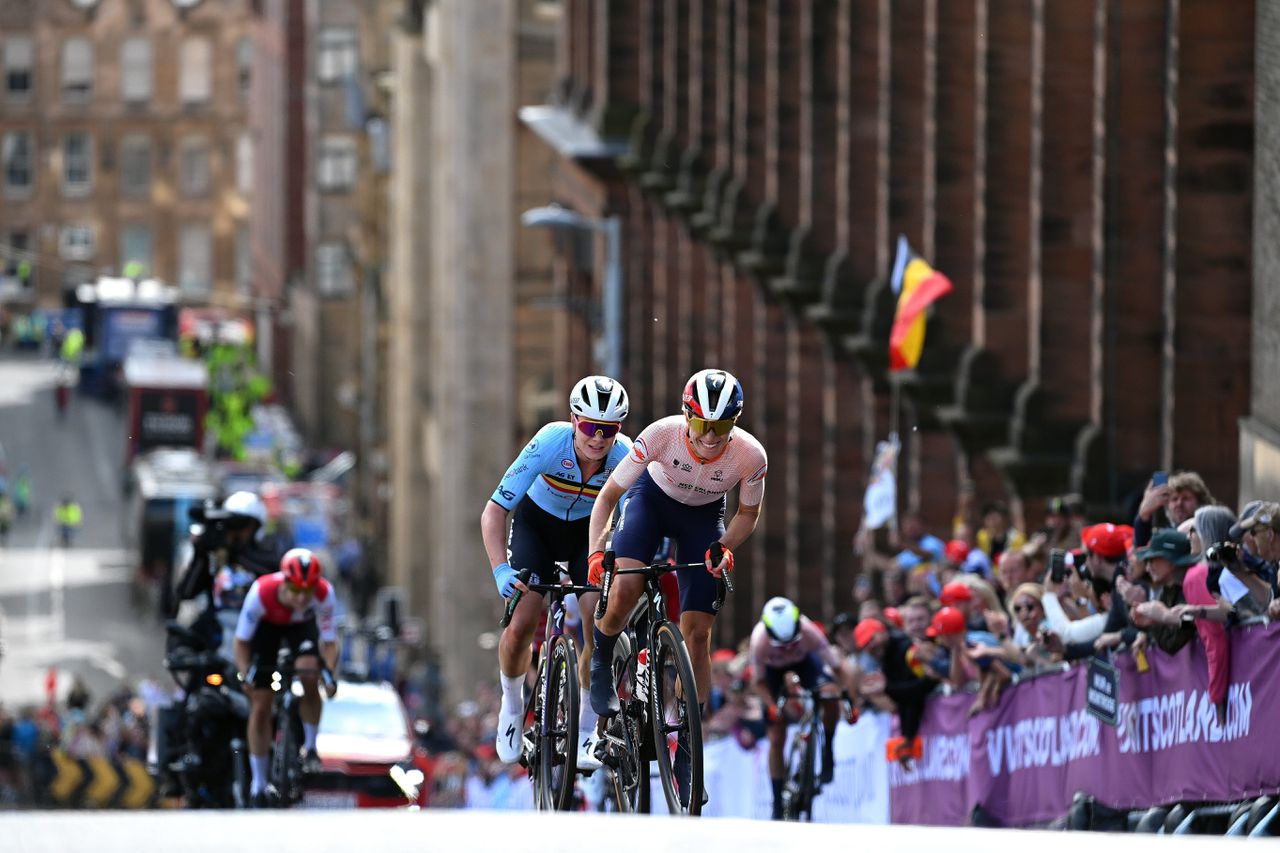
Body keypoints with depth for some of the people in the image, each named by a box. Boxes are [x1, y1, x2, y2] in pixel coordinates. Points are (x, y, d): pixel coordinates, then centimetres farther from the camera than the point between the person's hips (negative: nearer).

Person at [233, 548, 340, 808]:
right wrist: (246, 676, -41)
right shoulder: (261, 593, -39)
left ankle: (310, 747, -6)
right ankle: (259, 784, 9)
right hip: (267, 625, -1)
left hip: (301, 626, 1)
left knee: (309, 675, -29)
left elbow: (329, 642, -25)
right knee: (261, 706, -3)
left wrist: (330, 674, -43)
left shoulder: (324, 594, -35)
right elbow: (242, 641, -26)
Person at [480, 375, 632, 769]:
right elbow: (494, 511, -31)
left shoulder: (626, 457, -30)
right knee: (521, 625, -16)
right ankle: (512, 704, 15)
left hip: (591, 530, 1)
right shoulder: (550, 442, -34)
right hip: (537, 523, -1)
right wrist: (500, 570, -43)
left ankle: (587, 735, 0)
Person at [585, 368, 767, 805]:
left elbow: (748, 513, -7)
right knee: (625, 589, -29)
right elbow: (608, 495, -24)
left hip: (703, 516, 1)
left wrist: (725, 547, -25)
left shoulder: (751, 455, -29)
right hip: (652, 496, -1)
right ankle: (601, 665, 4)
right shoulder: (662, 434, -34)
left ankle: (687, 749, 2)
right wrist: (596, 552, -36)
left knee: (697, 633, -7)